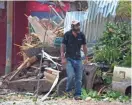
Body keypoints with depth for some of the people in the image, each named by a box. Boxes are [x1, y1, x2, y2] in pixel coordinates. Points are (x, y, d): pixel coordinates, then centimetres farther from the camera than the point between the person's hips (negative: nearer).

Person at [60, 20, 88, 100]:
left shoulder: (81, 35, -3)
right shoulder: (67, 35, -10)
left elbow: (84, 47, 9)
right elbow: (63, 46, -4)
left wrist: (86, 57, 10)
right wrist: (63, 58, -9)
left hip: (78, 59, 3)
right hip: (69, 59, -3)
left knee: (79, 78, 1)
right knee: (71, 75, -17)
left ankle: (77, 94, 11)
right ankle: (68, 90, 6)